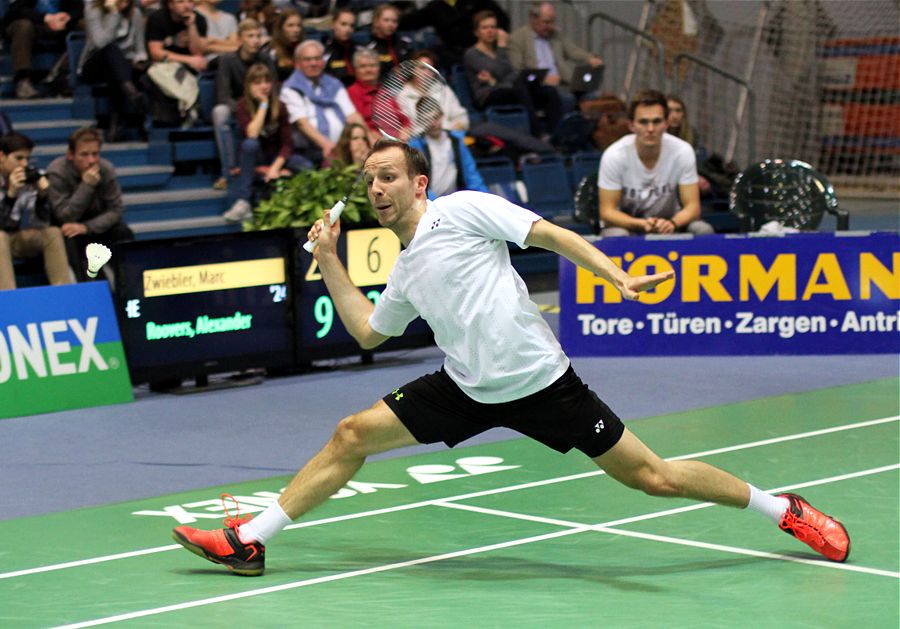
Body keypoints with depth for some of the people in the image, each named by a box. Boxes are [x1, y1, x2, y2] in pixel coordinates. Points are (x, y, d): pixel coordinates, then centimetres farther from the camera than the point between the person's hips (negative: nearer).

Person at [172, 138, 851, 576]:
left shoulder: (463, 209, -5)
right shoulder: (405, 272, 15)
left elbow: (550, 233, -10)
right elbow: (367, 330, 24)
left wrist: (619, 277, -22)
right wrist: (330, 260, 20)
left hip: (539, 381, -6)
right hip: (468, 392, 6)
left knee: (652, 476, -5)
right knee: (351, 435, -2)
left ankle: (784, 508, 13)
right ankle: (249, 541, 5)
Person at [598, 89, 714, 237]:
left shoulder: (683, 151, -12)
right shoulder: (614, 156, -17)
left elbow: (692, 206, -11)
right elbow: (607, 211, -15)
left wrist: (672, 223, -35)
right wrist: (642, 224, -34)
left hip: (668, 226, 2)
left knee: (703, 230, -27)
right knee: (616, 235, -37)